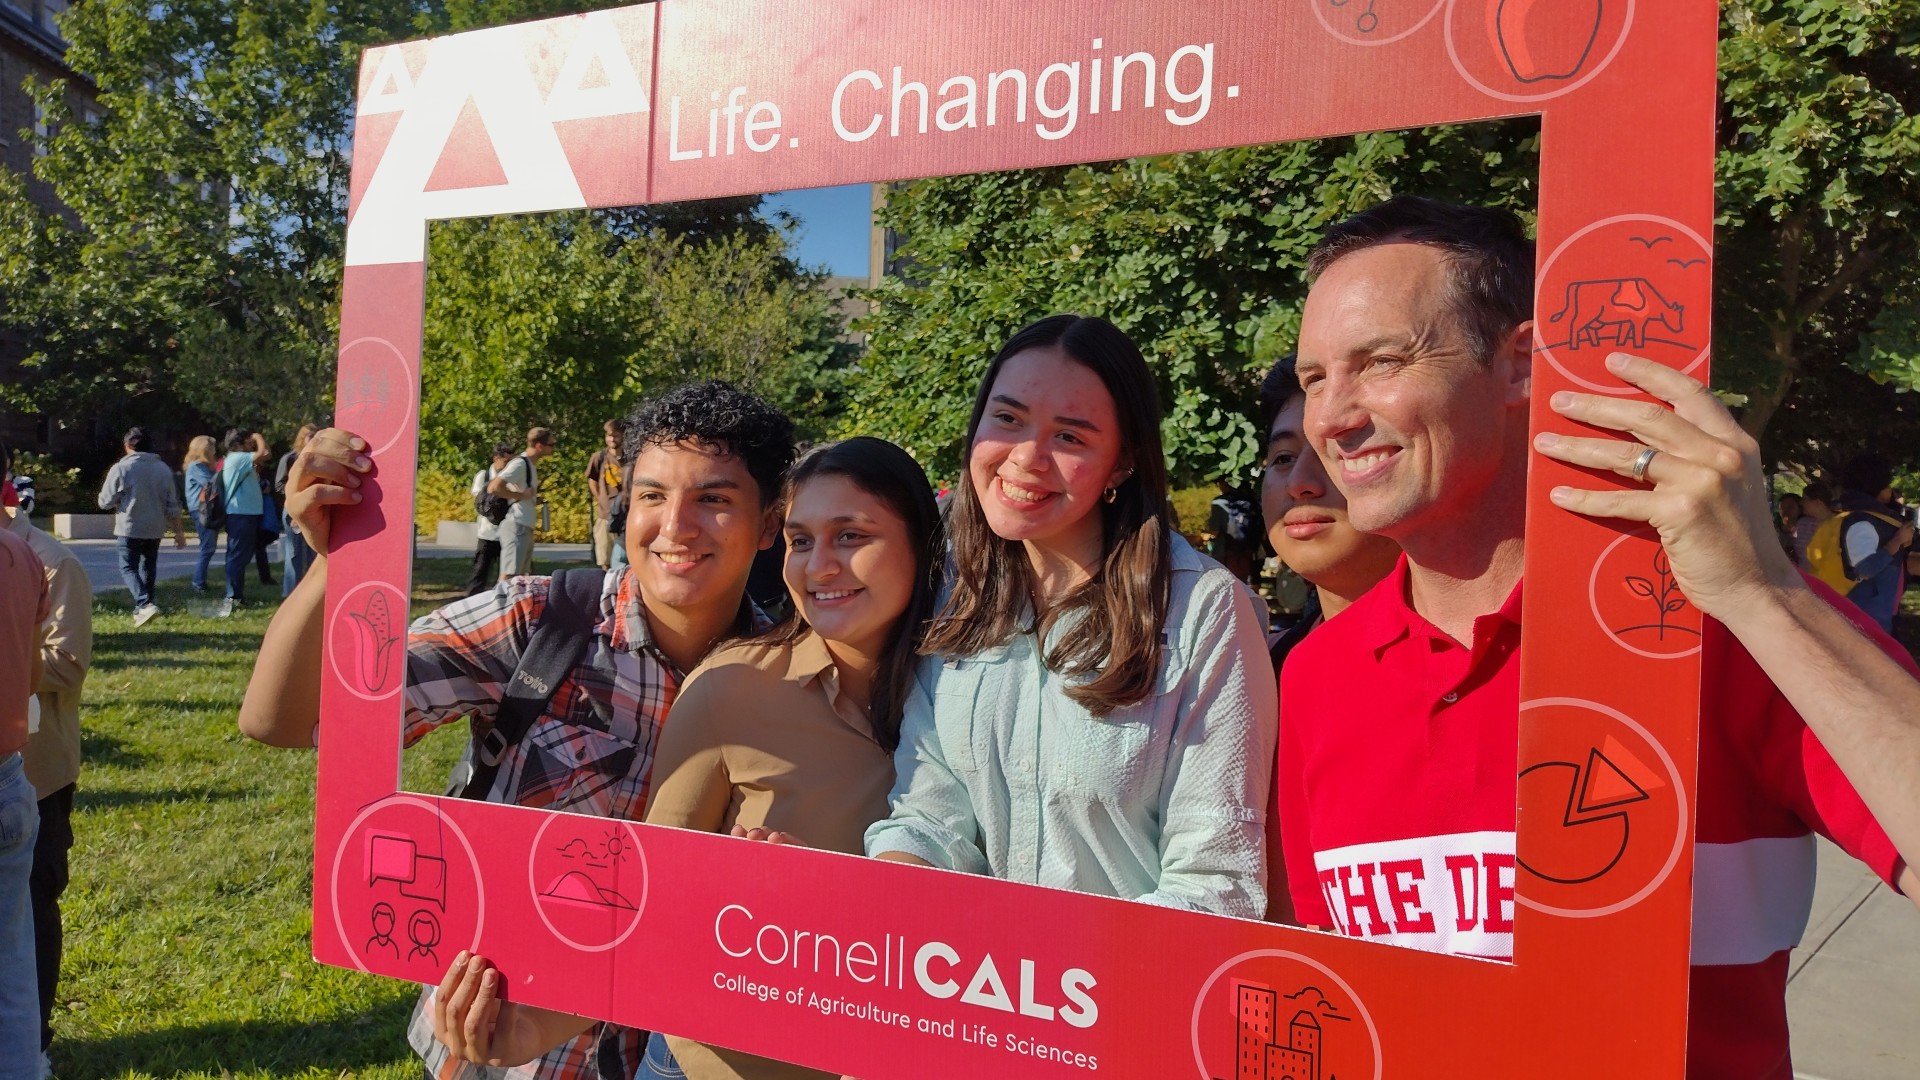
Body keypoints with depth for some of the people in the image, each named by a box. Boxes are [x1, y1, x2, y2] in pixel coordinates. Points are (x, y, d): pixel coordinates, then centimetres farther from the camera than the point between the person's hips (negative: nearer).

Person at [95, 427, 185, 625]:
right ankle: (142, 608, 24)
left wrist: (121, 499, 14)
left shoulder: (121, 468, -10)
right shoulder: (163, 468, 3)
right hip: (155, 529, 5)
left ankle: (144, 604, -21)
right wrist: (179, 531, 12)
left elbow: (105, 502, -8)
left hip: (129, 528, -4)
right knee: (148, 567, 17)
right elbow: (172, 505, 6)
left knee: (128, 568, 0)